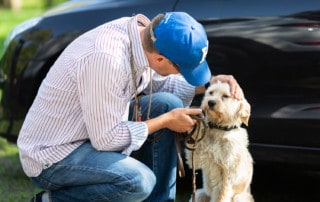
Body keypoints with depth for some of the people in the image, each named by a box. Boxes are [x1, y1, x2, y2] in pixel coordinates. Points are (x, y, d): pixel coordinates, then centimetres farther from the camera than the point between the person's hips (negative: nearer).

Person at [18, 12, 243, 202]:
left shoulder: (145, 32, -7)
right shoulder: (105, 58, -33)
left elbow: (159, 83, 14)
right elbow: (106, 139, -25)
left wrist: (209, 84, 0)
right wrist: (166, 121, -15)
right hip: (53, 155, -9)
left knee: (167, 104, 0)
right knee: (140, 181, -29)